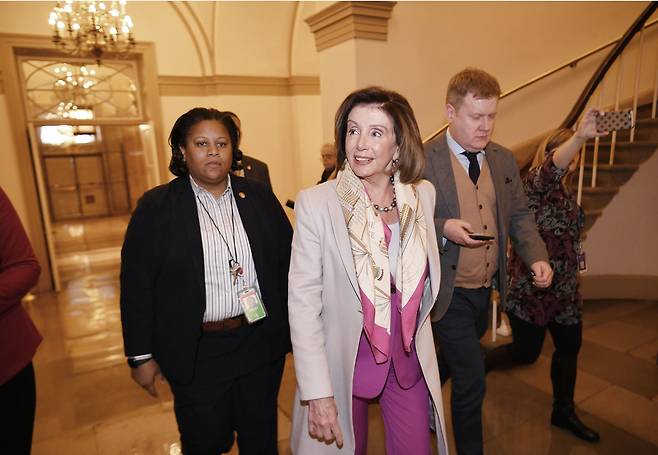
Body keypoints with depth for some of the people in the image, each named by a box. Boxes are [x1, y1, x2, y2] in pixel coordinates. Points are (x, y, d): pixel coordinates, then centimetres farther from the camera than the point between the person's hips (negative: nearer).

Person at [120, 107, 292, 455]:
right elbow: (137, 285, -4)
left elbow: (287, 262, 4)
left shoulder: (258, 196, 1)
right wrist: (141, 355, -3)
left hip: (261, 344, 2)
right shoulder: (156, 205, -5)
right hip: (197, 353, -2)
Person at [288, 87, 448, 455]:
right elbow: (303, 302, -17)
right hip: (343, 363, -3)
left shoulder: (423, 194, -4)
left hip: (410, 360, 3)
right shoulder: (316, 203, -18)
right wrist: (318, 394, -18)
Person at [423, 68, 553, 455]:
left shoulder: (505, 160, 3)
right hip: (449, 292, -7)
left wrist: (537, 257, -9)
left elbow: (519, 214, 6)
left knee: (457, 362, 27)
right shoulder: (423, 160, -16)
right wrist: (442, 228, -30)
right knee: (472, 379, -1)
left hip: (487, 288, 7)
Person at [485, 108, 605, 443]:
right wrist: (580, 136, -54)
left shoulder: (566, 192, 13)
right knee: (526, 352, 2)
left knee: (569, 347, 15)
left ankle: (563, 411, 34)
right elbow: (552, 167, -37)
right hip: (530, 288, -8)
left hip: (565, 289, 8)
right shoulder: (535, 182, -13)